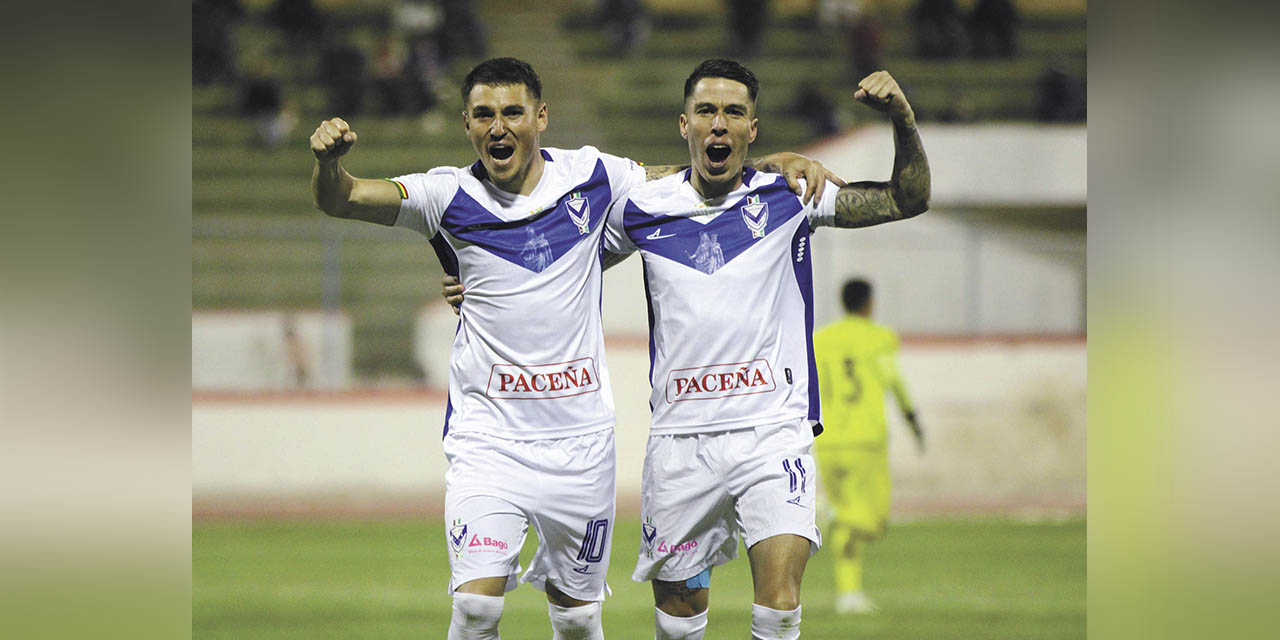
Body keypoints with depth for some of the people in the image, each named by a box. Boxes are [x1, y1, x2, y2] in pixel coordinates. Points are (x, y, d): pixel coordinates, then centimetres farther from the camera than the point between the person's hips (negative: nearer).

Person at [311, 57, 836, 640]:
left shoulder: (590, 177, 1)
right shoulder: (451, 196, -5)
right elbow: (341, 199, -15)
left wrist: (778, 163, 3)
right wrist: (329, 159, -38)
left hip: (580, 437, 2)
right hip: (488, 434, -2)